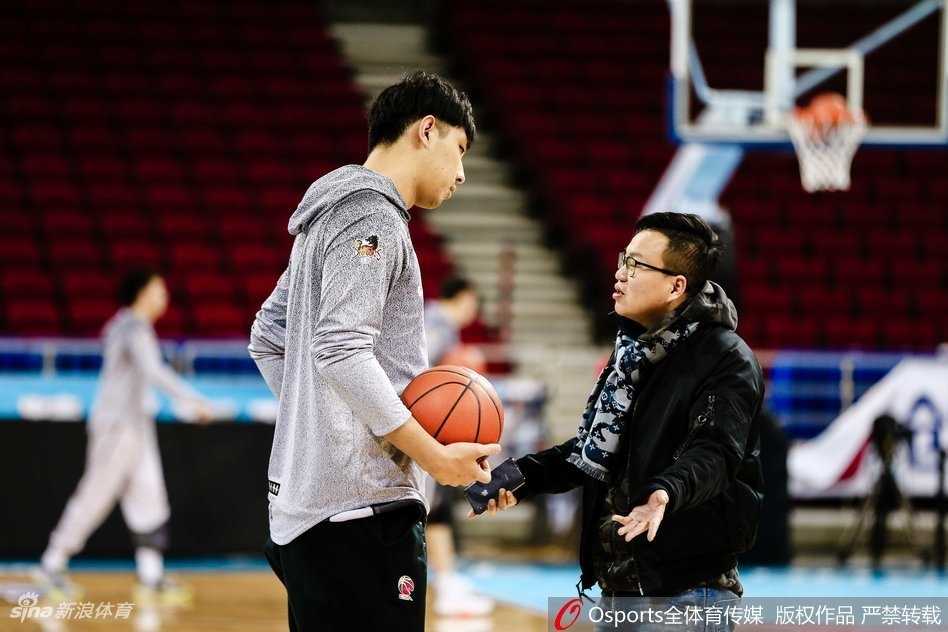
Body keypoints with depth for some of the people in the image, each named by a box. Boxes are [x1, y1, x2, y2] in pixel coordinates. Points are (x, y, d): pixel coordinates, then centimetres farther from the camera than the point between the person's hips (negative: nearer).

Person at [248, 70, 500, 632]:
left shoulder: (332, 215, 20)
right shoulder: (373, 217, -10)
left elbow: (267, 337, 27)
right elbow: (342, 351, -20)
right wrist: (436, 457, -18)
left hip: (303, 497, 10)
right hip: (361, 503, -10)